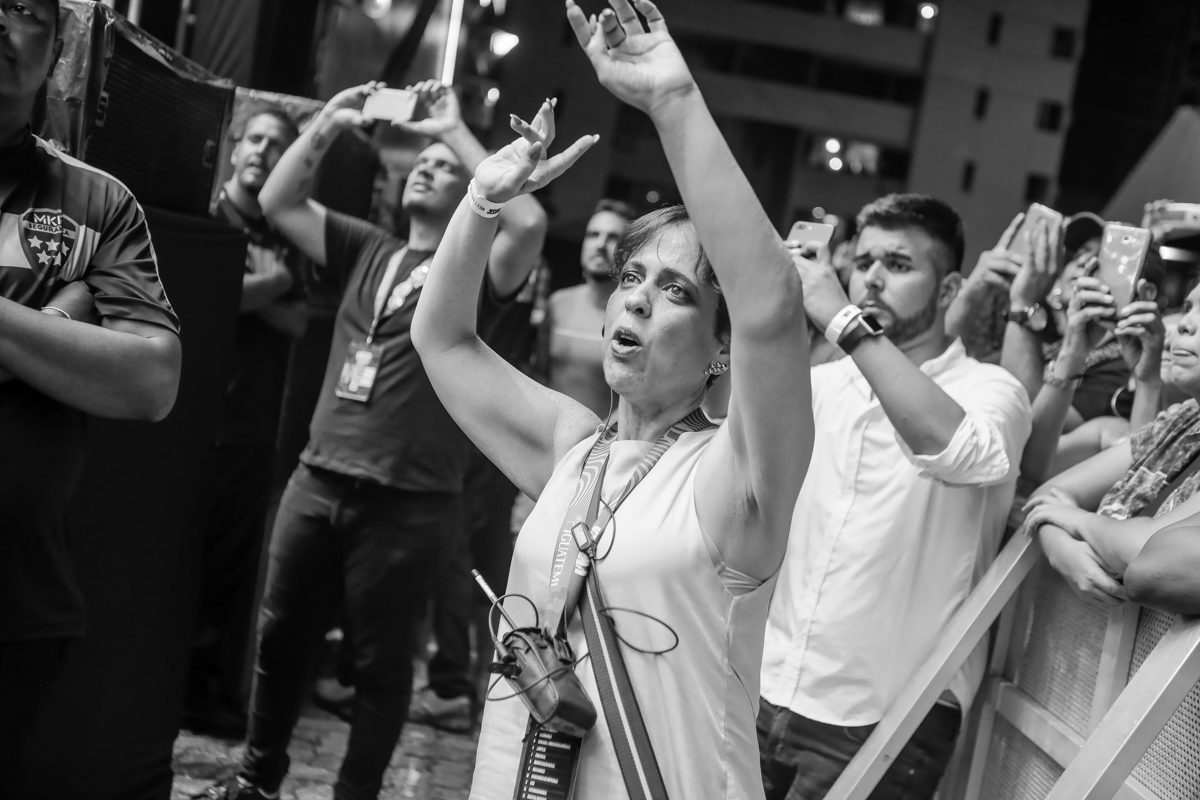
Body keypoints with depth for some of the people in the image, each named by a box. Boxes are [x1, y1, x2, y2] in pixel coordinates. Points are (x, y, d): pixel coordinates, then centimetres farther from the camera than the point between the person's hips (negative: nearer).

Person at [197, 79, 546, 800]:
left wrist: (456, 131, -13)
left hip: (406, 502, -5)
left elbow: (530, 222, -21)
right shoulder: (367, 250, 13)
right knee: (281, 636, 14)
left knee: (381, 658, 6)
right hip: (318, 479, 5)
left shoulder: (475, 270, -1)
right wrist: (328, 124, 3)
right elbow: (278, 202, 12)